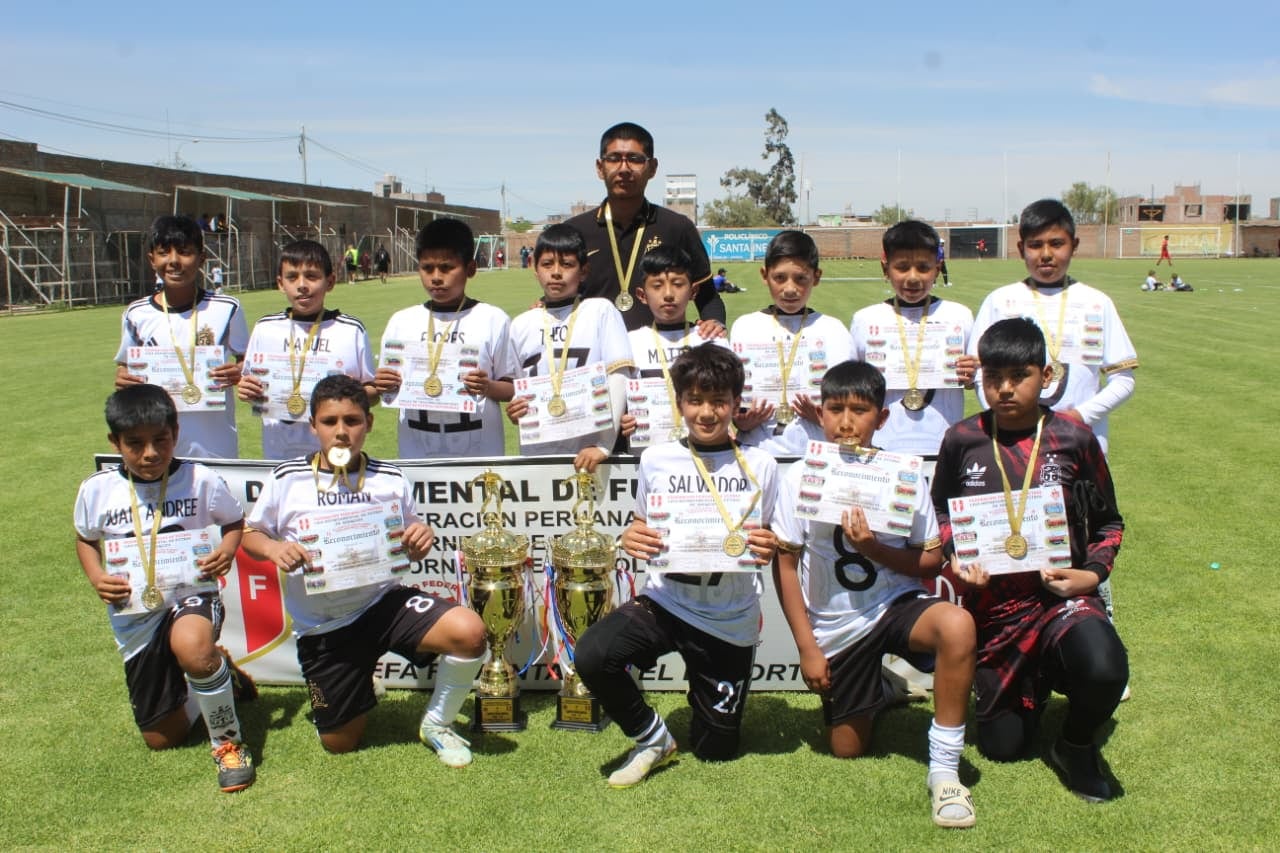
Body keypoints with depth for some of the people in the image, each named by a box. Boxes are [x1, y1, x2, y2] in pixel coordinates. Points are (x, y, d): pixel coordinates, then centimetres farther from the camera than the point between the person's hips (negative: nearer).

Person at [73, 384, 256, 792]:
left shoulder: (200, 480, -12)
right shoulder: (96, 490, -6)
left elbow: (235, 521, 4)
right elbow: (85, 539, 13)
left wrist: (228, 549, -18)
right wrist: (96, 578, -7)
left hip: (191, 595, -4)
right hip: (133, 615, 4)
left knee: (191, 647, -42)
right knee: (161, 739, 10)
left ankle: (228, 741, -16)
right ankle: (218, 673, 41)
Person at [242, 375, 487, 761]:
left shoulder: (392, 481, -2)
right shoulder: (286, 480, -6)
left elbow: (410, 549, 10)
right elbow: (251, 535, 6)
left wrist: (421, 541, -14)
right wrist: (274, 549, -17)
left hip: (385, 601, 0)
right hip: (322, 625, 0)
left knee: (468, 631, -28)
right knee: (339, 742, 6)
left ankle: (436, 723, 0)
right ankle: (358, 693, 43)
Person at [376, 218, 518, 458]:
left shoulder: (493, 320, -1)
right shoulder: (401, 321, 7)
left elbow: (513, 389, 1)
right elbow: (390, 390, 12)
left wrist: (488, 387, -18)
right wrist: (382, 386, -9)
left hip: (480, 453, -2)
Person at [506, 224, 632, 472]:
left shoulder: (601, 311, -1)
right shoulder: (521, 325, 9)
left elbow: (618, 377, -8)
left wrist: (604, 444, -17)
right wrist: (514, 410, -7)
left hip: (590, 453, -3)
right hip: (536, 453, 3)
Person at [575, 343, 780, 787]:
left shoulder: (760, 466, -2)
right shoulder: (656, 460, -1)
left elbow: (768, 542, 6)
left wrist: (768, 548, -18)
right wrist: (630, 538, -13)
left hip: (730, 620, 0)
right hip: (666, 601, 0)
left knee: (716, 749, 8)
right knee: (591, 655, -29)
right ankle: (653, 740, -1)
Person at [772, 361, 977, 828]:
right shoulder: (799, 477, -9)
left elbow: (932, 561, -5)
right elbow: (785, 565, -5)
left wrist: (874, 550, -23)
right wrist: (807, 648, -6)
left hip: (897, 605, -1)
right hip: (836, 626, 1)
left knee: (958, 626, -35)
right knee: (847, 749, 9)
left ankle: (944, 770, -20)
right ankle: (876, 691, 45)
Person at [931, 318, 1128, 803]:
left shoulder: (1074, 438, -4)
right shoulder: (962, 441, -2)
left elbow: (1108, 523, 7)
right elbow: (940, 513, 12)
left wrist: (1092, 573, -10)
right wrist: (954, 561, -6)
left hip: (1061, 594, -2)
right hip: (992, 604, 2)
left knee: (1104, 670, -35)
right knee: (1001, 746, 7)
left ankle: (1076, 746, 0)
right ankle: (1037, 682, 41)